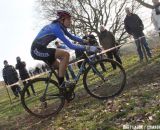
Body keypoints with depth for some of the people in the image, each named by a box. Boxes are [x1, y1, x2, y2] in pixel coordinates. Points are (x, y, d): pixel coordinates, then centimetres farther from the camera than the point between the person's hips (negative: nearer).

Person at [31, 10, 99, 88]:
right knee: (66, 54, -21)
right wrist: (87, 48, -27)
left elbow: (71, 37, 16)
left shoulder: (59, 26, 7)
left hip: (39, 50, 10)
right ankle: (62, 83, -14)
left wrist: (85, 41, 5)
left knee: (60, 67, 13)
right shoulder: (56, 28, -22)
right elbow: (70, 46, -26)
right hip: (37, 50, -10)